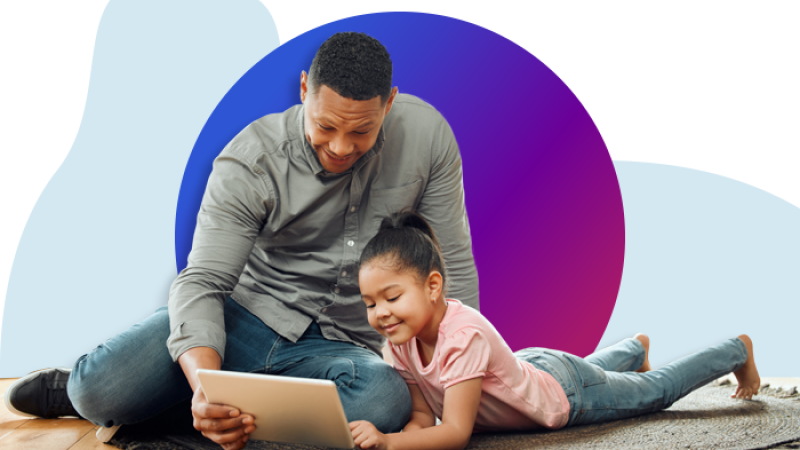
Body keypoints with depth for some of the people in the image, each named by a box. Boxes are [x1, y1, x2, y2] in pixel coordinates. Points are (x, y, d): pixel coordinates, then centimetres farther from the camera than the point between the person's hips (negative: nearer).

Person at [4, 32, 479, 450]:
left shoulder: (426, 132, -10)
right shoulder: (250, 161, -14)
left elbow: (453, 262, -1)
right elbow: (202, 283, -18)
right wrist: (206, 385, -37)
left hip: (343, 346, 2)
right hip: (251, 316, -1)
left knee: (386, 402, -36)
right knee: (102, 390, -25)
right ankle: (84, 388, 17)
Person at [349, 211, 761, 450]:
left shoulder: (465, 334, -43)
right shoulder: (402, 339, -22)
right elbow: (422, 414, -17)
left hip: (566, 392, -5)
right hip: (526, 367, 5)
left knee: (659, 390, 19)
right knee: (597, 368, 37)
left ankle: (738, 350, 42)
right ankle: (637, 347, 67)